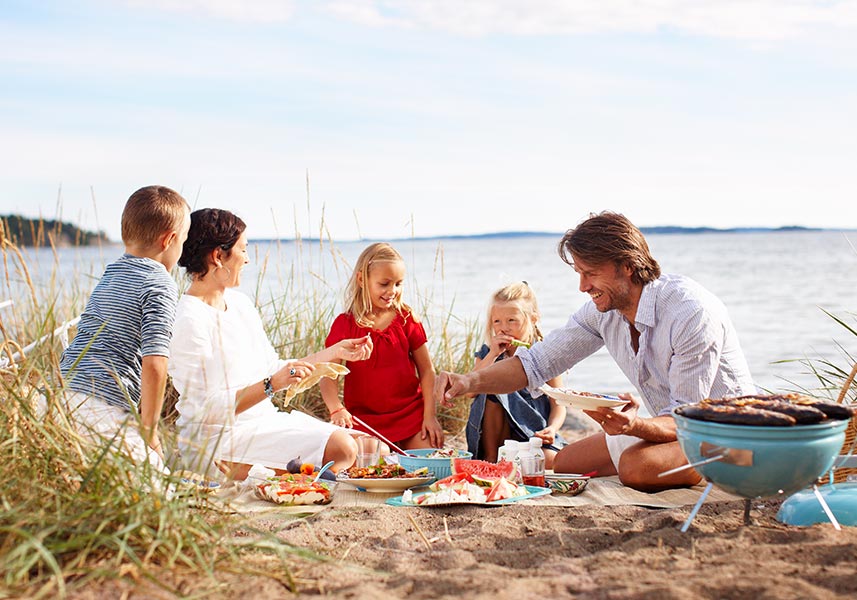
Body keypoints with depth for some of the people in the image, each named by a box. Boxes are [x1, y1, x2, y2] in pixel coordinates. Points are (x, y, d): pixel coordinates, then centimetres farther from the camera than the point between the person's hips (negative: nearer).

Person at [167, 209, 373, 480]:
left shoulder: (240, 303, 11)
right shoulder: (189, 320, -16)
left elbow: (273, 370, 17)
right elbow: (206, 409, -20)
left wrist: (336, 352, 16)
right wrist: (271, 384, -27)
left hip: (264, 418, 9)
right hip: (219, 439, -9)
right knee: (340, 450, -22)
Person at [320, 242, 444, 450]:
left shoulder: (407, 319, 4)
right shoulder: (345, 325, -2)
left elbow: (426, 370, 5)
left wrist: (429, 415, -4)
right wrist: (337, 410, -26)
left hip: (412, 413, 2)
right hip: (366, 419, -2)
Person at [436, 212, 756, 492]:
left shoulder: (693, 312, -29)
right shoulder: (603, 310, -6)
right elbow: (538, 362, -3)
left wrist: (635, 425, -48)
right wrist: (470, 381, -20)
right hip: (667, 425, 7)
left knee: (637, 465, -34)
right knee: (562, 464, 2)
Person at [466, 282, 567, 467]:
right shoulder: (488, 353, 6)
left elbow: (558, 405, -3)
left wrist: (551, 429, -24)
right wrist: (493, 354, -14)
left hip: (535, 433, -2)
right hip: (496, 436, 2)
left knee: (549, 461, -32)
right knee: (492, 391, -24)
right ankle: (490, 459, -15)